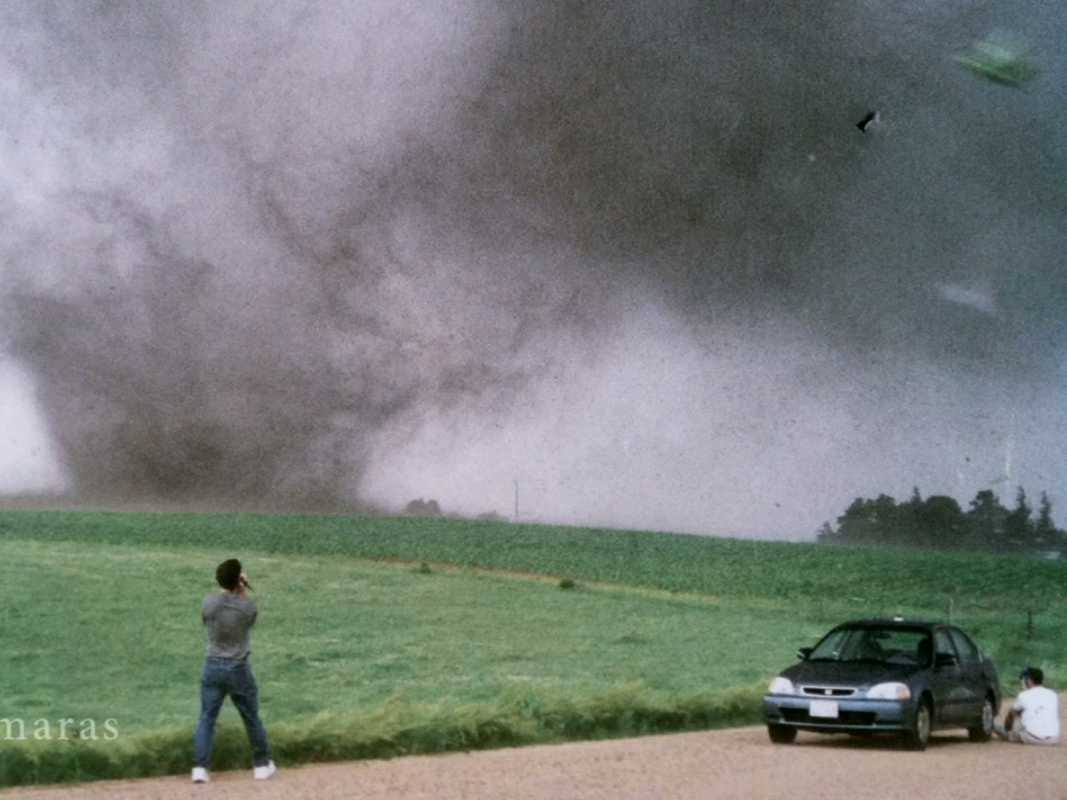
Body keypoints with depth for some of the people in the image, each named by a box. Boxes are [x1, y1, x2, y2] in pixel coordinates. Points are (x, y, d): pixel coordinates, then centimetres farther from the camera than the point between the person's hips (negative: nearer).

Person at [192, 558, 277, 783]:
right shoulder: (248, 606, -17)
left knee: (207, 718, 7)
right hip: (239, 669, -2)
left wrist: (229, 590, 10)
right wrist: (244, 593, 1)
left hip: (213, 667, 2)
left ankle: (200, 768, -1)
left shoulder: (209, 602, -10)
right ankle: (262, 764, 25)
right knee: (252, 718, 13)